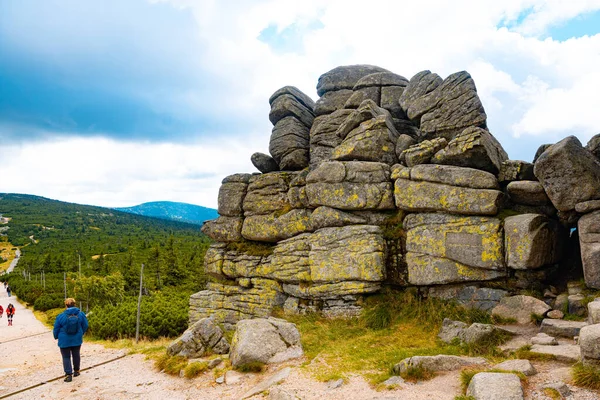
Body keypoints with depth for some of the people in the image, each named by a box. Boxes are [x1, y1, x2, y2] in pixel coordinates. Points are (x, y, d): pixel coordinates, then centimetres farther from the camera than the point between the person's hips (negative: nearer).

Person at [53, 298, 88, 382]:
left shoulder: (61, 316, -13)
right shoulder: (81, 314, -8)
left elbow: (56, 329, -4)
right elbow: (85, 326, 3)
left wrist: (56, 336, 16)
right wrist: (81, 334, 22)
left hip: (64, 341, -2)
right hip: (77, 340, 3)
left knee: (66, 357, 7)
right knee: (76, 355, 19)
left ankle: (68, 374, 1)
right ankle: (76, 371, 32)